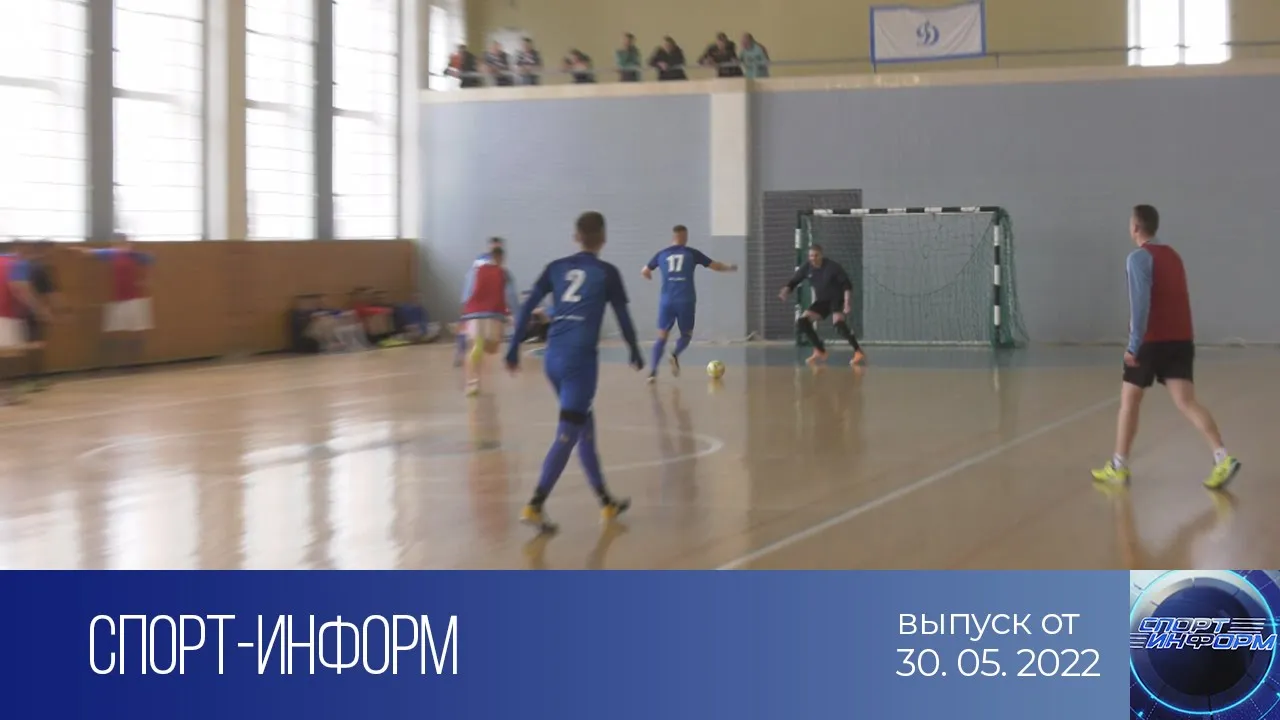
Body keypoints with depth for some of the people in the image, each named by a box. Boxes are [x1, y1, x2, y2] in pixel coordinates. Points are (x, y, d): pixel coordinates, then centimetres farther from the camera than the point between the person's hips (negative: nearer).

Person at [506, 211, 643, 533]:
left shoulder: (556, 268, 11)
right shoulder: (607, 273, 1)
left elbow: (527, 307, 6)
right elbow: (623, 317, 3)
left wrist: (513, 348, 10)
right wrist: (635, 352, 19)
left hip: (553, 356, 6)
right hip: (581, 358, -6)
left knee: (585, 427, 18)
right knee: (567, 434, -6)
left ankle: (606, 502, 28)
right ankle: (535, 506, -18)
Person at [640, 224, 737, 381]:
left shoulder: (662, 254, 9)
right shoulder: (691, 253, 4)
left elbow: (644, 271, 19)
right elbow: (716, 266, 8)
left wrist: (650, 277, 43)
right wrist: (730, 268, 29)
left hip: (667, 301, 2)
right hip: (685, 301, -2)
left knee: (662, 336, 9)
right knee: (686, 334, 14)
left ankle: (653, 370, -7)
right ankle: (675, 355, -17)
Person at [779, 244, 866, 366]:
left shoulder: (832, 266, -19)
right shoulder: (807, 268, -6)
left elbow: (847, 285, -16)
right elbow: (794, 281, 3)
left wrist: (847, 303, -27)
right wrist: (786, 290, -20)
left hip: (838, 299, -6)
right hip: (822, 301, 6)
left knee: (838, 323, -32)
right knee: (802, 321, -8)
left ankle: (858, 352, -25)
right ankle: (820, 351, 6)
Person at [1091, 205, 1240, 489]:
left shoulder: (1139, 258, -7)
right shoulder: (1173, 255, 17)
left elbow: (1141, 303, -18)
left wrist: (1133, 344, -21)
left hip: (1152, 340, -6)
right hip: (1181, 340, 6)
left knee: (1129, 400, 9)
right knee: (1186, 401, -4)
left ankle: (1119, 466, 16)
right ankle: (1223, 458, -21)